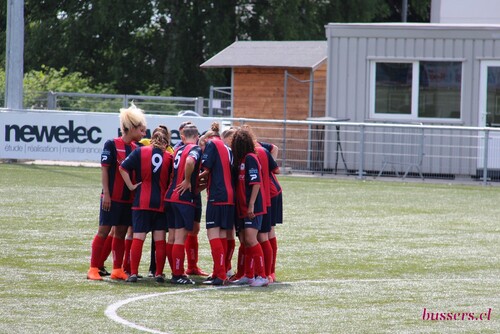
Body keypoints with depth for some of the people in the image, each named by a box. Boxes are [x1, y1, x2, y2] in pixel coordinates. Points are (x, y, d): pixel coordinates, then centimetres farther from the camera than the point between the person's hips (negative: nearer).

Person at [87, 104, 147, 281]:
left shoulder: (136, 148, 8)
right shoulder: (112, 145, -8)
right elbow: (104, 169, -9)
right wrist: (106, 193, -14)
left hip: (129, 198, 6)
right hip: (112, 197, -6)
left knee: (121, 232, 8)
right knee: (104, 231, -3)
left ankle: (117, 269, 13)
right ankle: (93, 269, 1)